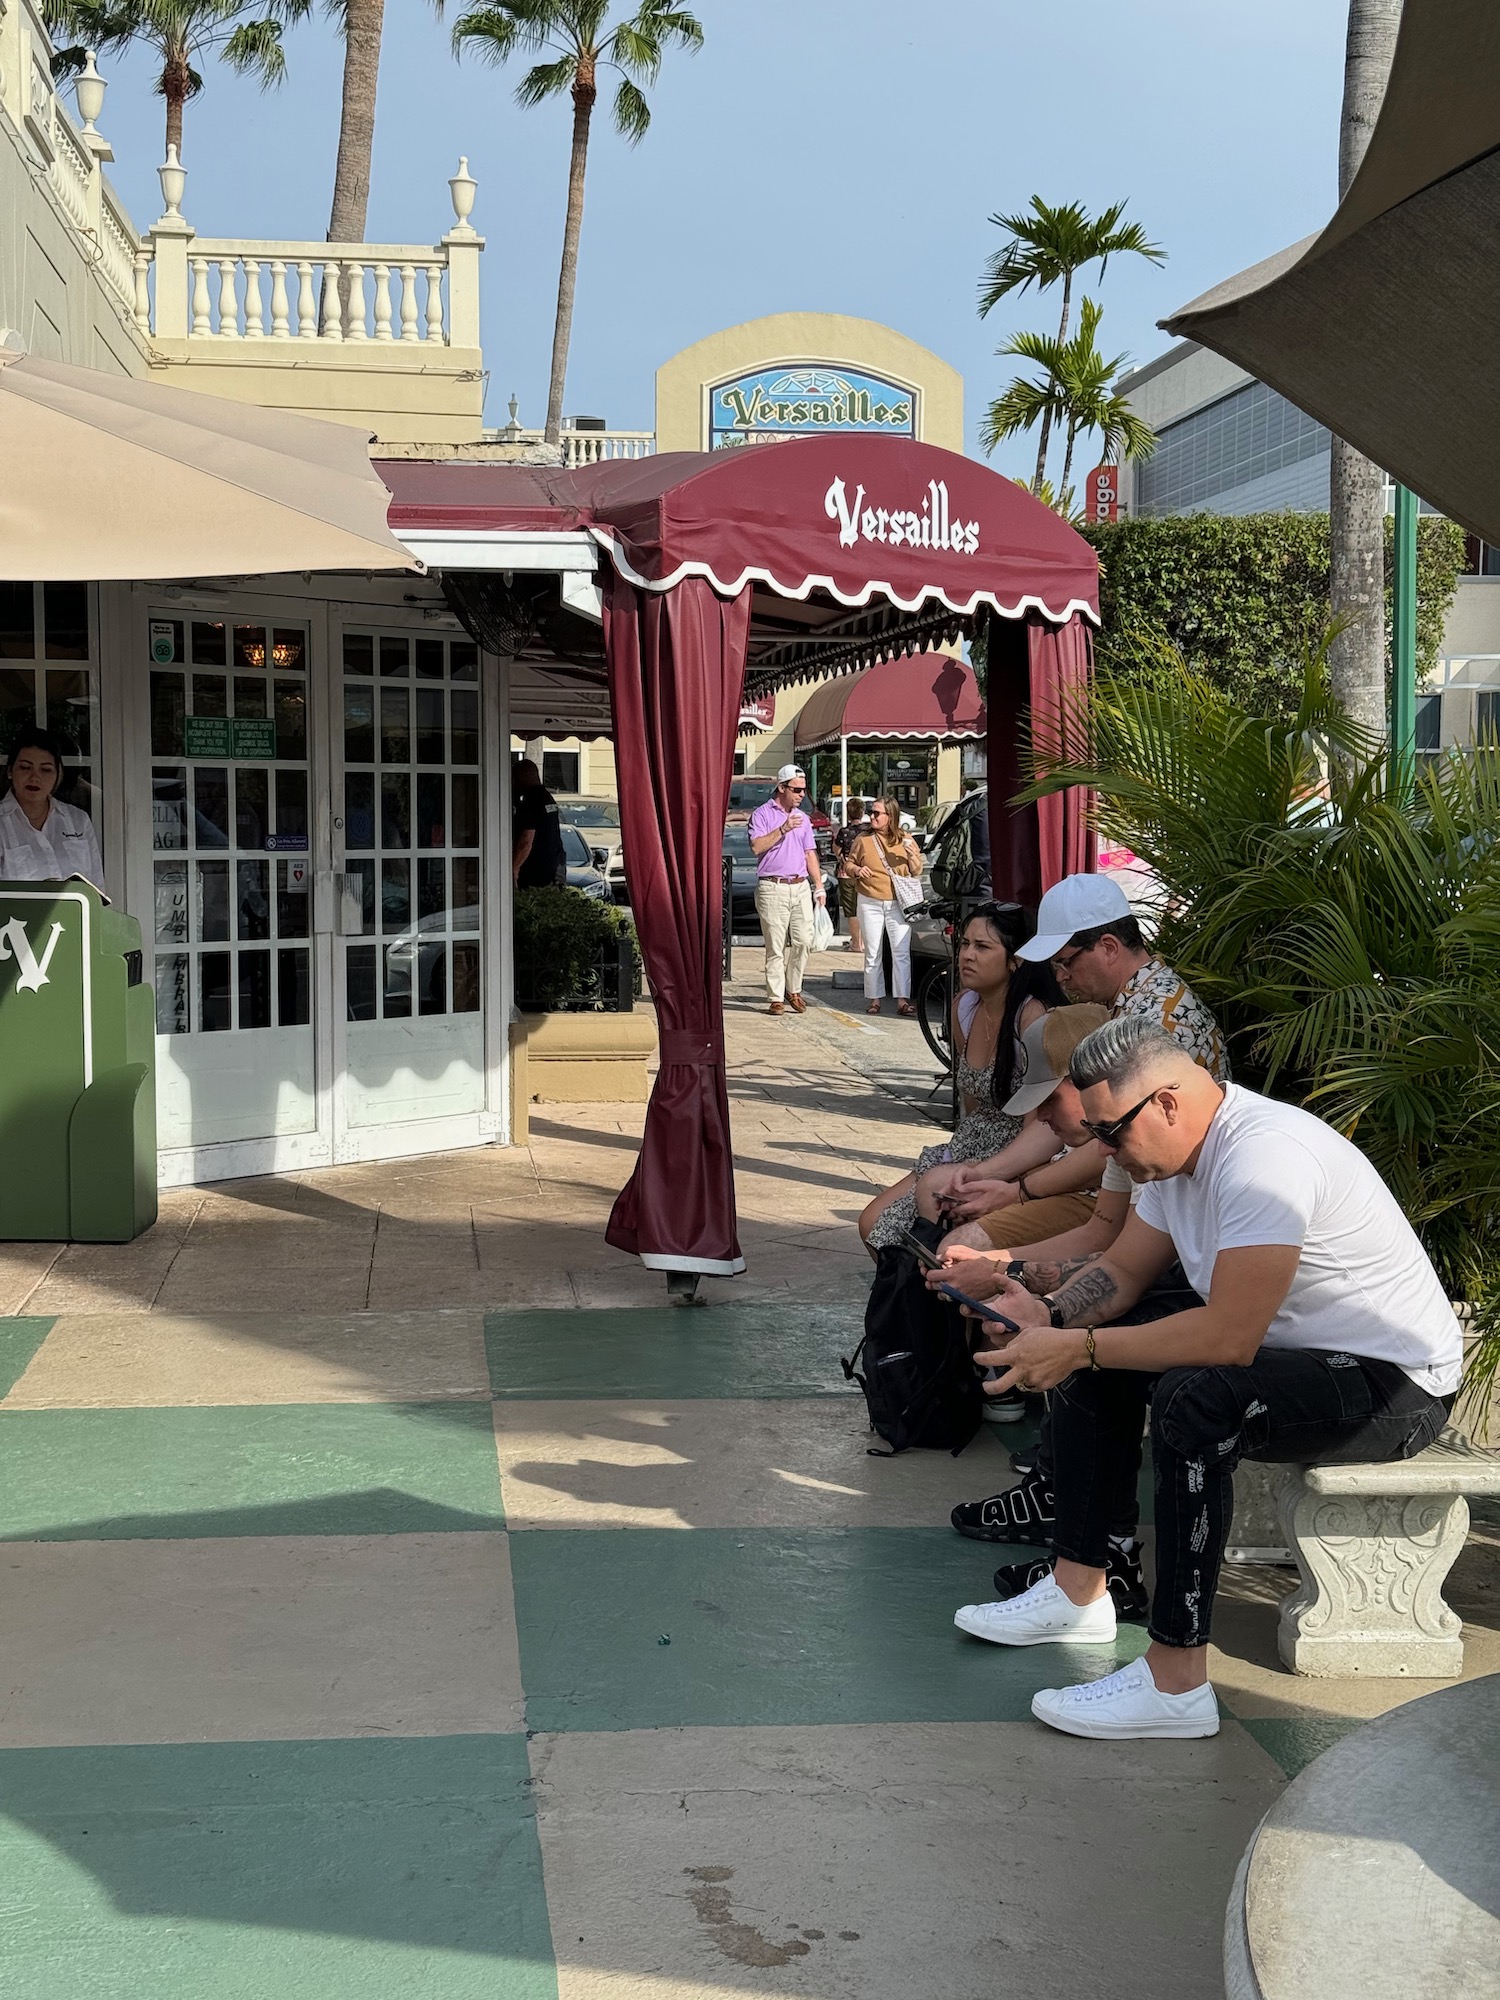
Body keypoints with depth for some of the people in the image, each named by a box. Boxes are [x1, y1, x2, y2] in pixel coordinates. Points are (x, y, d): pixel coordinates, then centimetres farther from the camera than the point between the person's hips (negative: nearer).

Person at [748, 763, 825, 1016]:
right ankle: (776, 998, 0)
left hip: (801, 887, 5)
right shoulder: (762, 814, -1)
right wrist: (783, 829, -20)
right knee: (775, 946, -4)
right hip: (773, 888, -5)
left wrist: (818, 886, 12)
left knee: (803, 941, -2)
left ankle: (793, 990, 13)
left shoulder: (803, 818, 18)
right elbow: (756, 847, -14)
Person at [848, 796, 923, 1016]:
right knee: (872, 954, 4)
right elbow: (850, 864, 13)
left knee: (901, 952, -6)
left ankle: (903, 1000, -5)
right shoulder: (863, 840, 5)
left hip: (898, 904, 0)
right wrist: (856, 870, -9)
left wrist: (912, 856, -11)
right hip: (870, 904, 1)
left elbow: (917, 872, 8)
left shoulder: (905, 840, 5)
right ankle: (875, 999, 11)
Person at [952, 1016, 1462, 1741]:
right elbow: (1121, 1272, 11)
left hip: (1399, 1384, -10)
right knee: (1091, 1364, 7)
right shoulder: (1174, 1150, 2)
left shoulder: (1264, 1153, -29)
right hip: (1290, 1350, 10)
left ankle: (1176, 1682, -27)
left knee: (1192, 1398, -34)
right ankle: (1079, 1594, 14)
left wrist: (1078, 1348, -27)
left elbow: (1229, 1337, -33)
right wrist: (1048, 1315, -10)